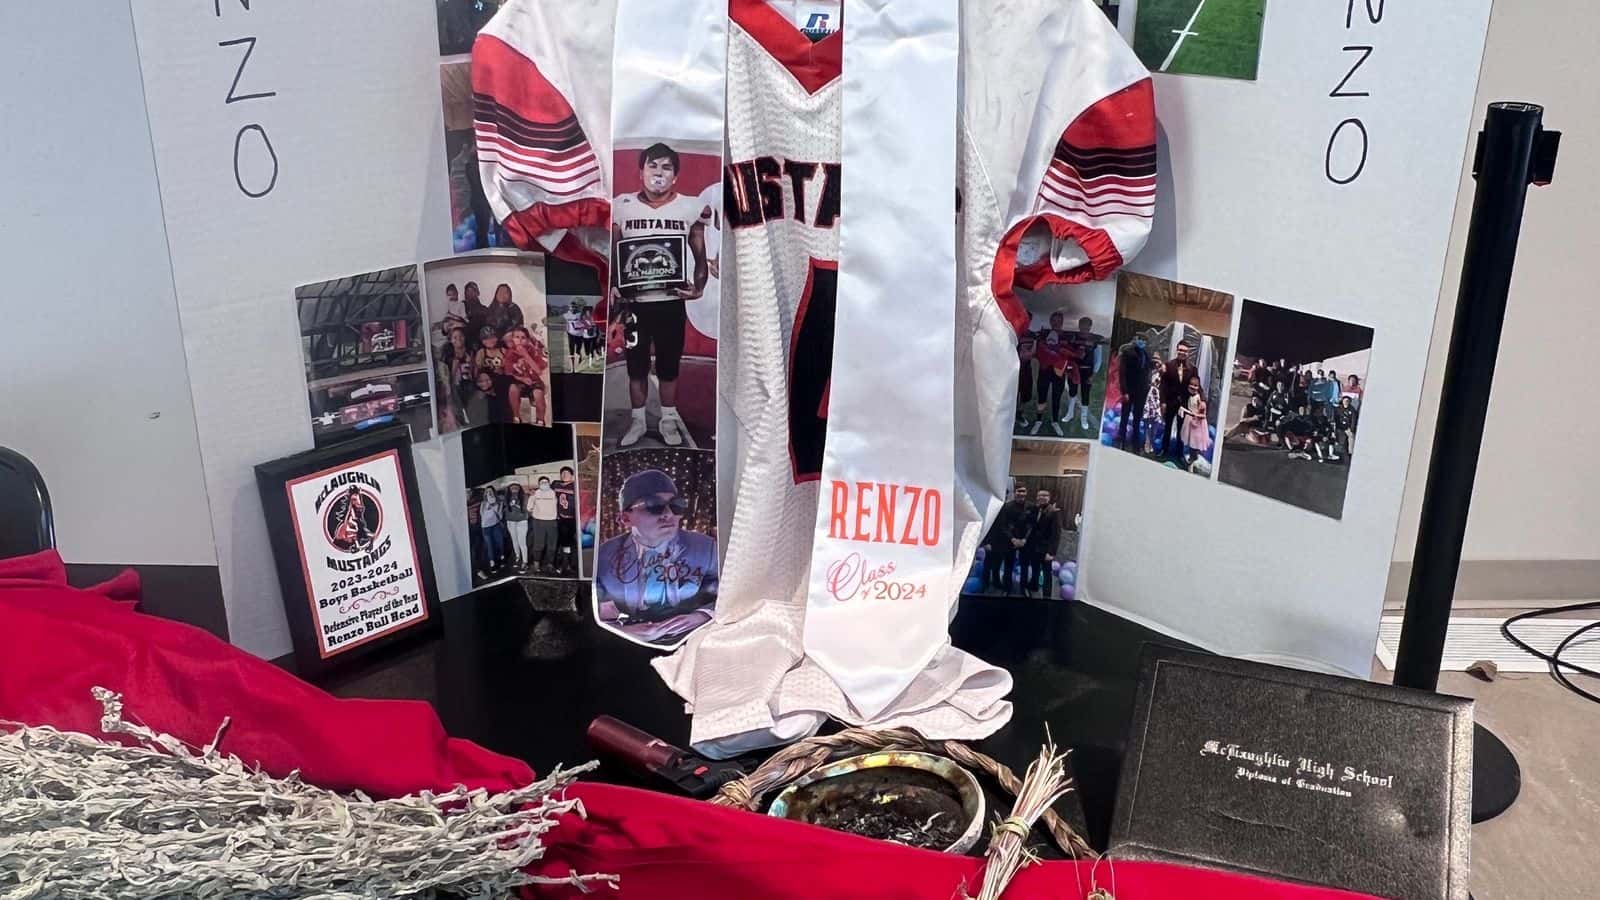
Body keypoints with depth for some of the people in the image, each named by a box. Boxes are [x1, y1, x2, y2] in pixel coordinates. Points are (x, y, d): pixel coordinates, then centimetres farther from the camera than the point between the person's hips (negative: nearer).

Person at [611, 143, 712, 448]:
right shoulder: (621, 207, -2)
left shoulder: (691, 209, -2)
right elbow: (613, 256, 4)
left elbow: (700, 256, 4)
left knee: (669, 365, 9)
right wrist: (612, 286, -11)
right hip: (634, 301, 1)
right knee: (636, 365, 10)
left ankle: (668, 420, 23)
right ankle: (637, 421, 22)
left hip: (672, 301, 0)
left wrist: (698, 287, -11)